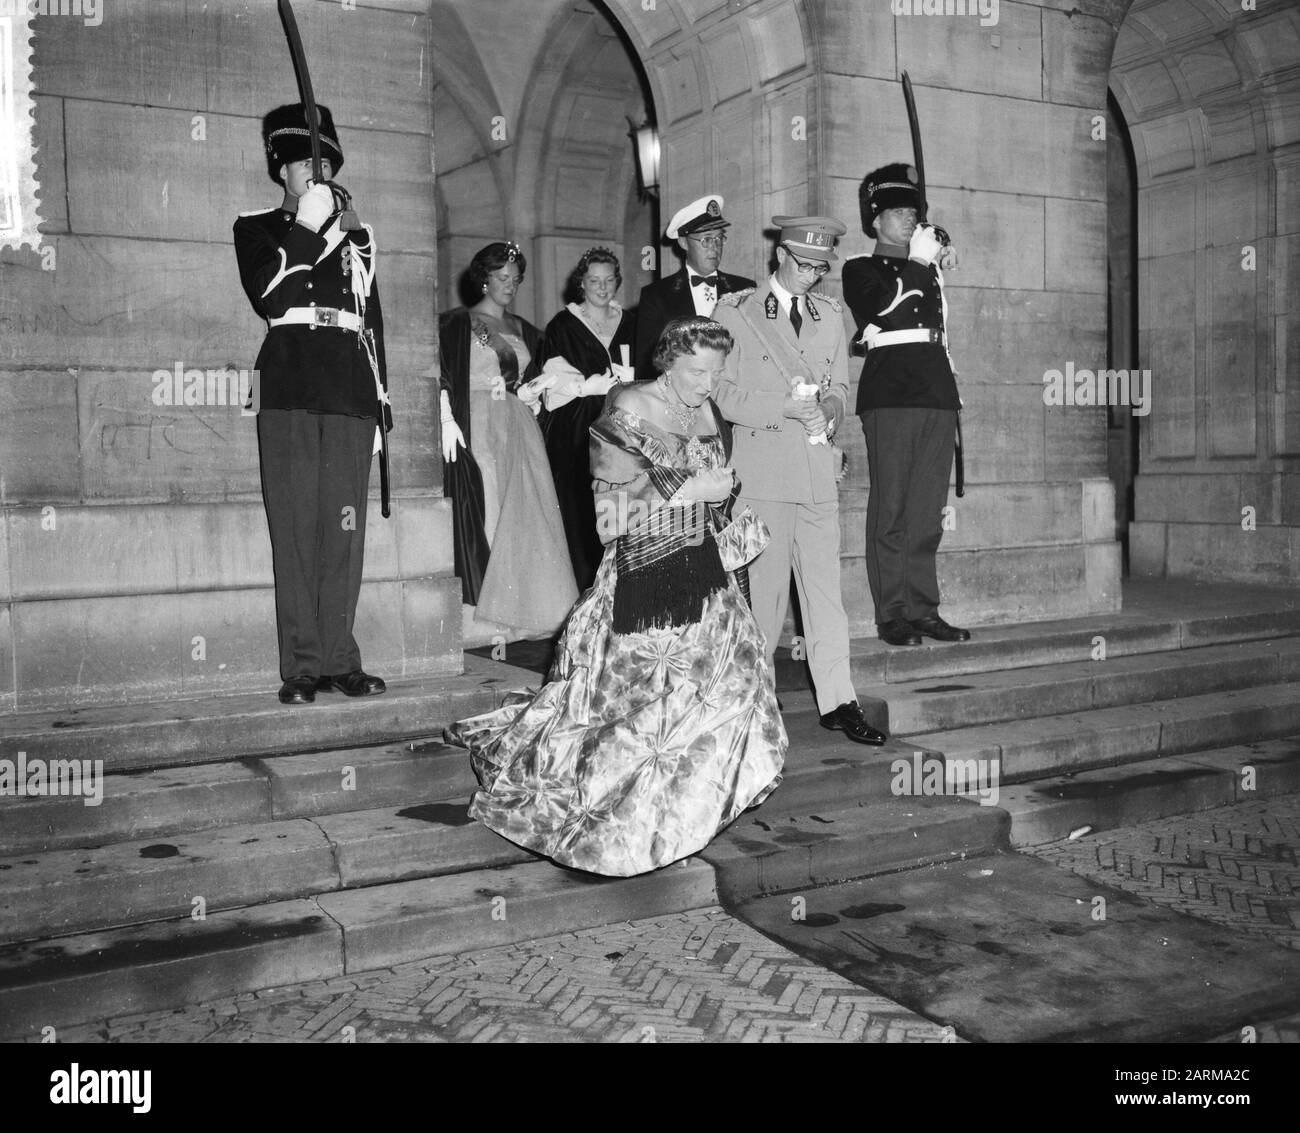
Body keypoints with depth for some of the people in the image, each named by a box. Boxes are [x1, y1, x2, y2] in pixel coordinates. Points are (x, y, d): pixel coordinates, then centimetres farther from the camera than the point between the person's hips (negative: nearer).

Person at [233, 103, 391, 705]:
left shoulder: (356, 237, 25)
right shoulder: (256, 226, 15)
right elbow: (268, 298, -3)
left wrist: (380, 401, 15)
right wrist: (305, 227, -5)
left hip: (349, 395, 3)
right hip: (288, 394, -2)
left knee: (345, 530, -3)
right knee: (296, 529, -7)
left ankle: (339, 659, 3)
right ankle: (301, 667, -5)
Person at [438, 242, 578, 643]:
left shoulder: (523, 330, 20)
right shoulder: (458, 323, 3)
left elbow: (535, 379, 30)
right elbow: (441, 377, -6)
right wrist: (447, 421, -15)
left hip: (519, 429, 5)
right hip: (477, 427, -5)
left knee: (523, 513, 0)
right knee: (483, 512, -10)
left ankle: (522, 610, 5)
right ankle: (483, 616, -8)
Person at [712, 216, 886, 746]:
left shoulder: (830, 315, 16)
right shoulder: (735, 312, 1)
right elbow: (721, 394, -4)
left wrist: (831, 404, -1)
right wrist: (785, 407, -15)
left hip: (818, 468, 4)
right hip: (762, 469, -4)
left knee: (825, 587, 1)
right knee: (766, 586, 1)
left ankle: (837, 702, 3)